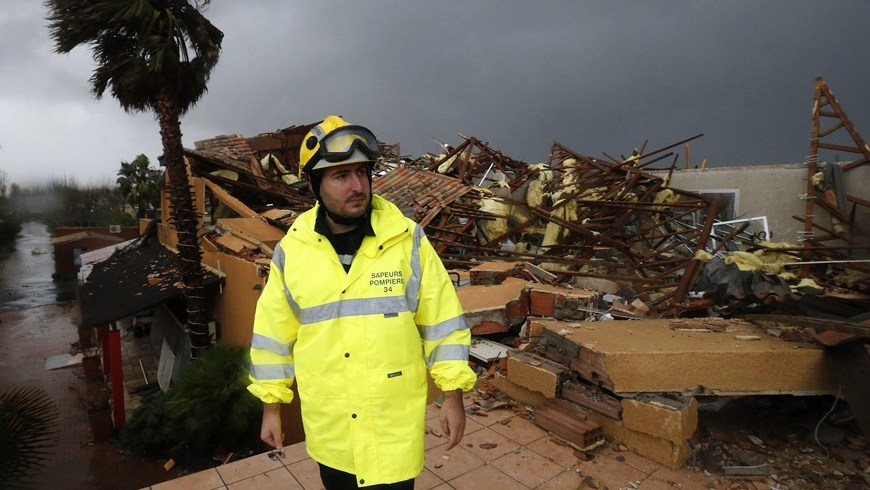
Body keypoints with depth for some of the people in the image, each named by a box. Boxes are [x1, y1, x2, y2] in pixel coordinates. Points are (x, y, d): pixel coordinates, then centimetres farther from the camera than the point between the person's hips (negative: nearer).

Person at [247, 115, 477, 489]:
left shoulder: (407, 239, -13)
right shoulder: (292, 250, -8)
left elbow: (442, 321, -8)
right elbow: (274, 333, 1)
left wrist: (452, 396, -6)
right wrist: (271, 407, 6)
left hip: (394, 416, -2)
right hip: (327, 420, 3)